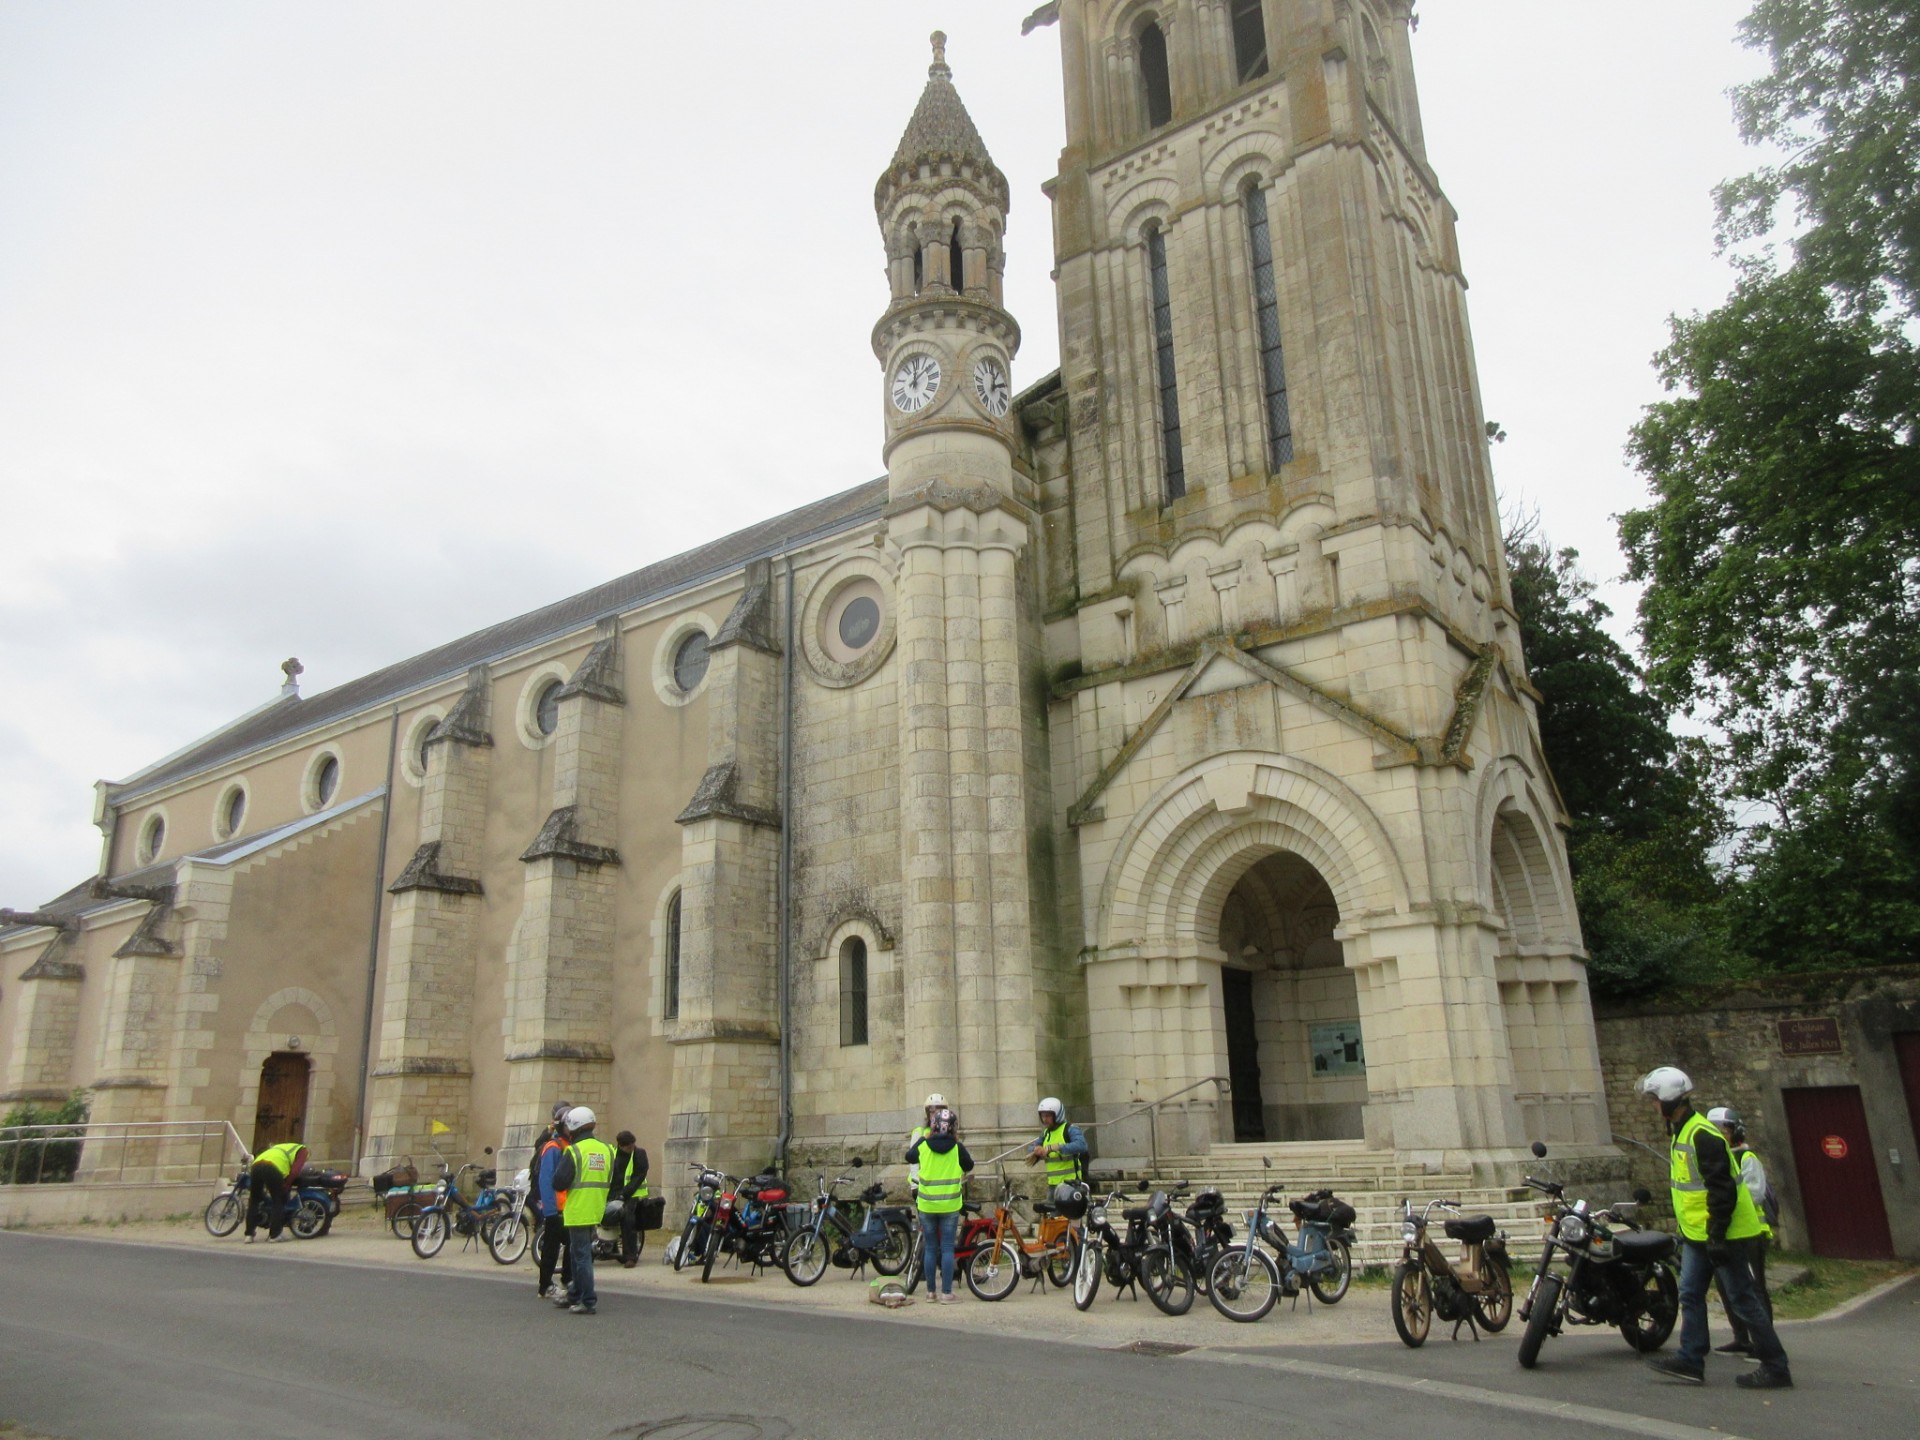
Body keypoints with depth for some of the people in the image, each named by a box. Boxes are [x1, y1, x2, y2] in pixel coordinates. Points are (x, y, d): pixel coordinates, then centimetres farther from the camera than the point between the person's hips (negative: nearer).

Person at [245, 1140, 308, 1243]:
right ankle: (274, 1234, 8)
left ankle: (249, 1234, 19)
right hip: (272, 1168, -6)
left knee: (254, 1200, 21)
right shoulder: (302, 1149, 24)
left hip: (256, 1165, 6)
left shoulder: (279, 1147, 43)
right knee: (279, 1201, 9)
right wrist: (285, 1185, 8)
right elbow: (295, 1170, 5)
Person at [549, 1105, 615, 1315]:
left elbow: (559, 1183, -15)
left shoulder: (574, 1151, -15)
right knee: (578, 1253, 20)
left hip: (578, 1212, -7)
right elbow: (611, 1183, 13)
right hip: (596, 1212, 7)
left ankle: (588, 1302, 1)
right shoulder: (607, 1150, 5)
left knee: (582, 1256, 0)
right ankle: (574, 1295, 31)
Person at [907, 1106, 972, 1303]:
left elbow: (909, 1157, 14)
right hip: (950, 1204, -1)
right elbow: (969, 1165, 8)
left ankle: (930, 1292, 14)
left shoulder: (923, 1144, -4)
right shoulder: (957, 1147, -7)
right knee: (947, 1248, 1)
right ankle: (946, 1293, -2)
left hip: (927, 1204, 1)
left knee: (930, 1248, 10)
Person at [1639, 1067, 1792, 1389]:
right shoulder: (1681, 1133, 13)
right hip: (1696, 1235, 10)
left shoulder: (1702, 1135, -20)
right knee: (1690, 1296, 9)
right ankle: (1691, 1361, 13)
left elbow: (1722, 1189, -24)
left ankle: (1776, 1369, 8)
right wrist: (1685, 1230, 23)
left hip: (1719, 1234, -10)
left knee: (1742, 1300, -1)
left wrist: (1716, 1235, -23)